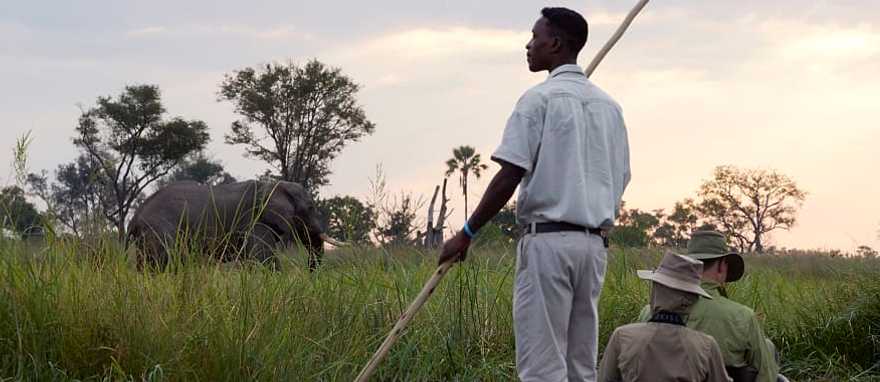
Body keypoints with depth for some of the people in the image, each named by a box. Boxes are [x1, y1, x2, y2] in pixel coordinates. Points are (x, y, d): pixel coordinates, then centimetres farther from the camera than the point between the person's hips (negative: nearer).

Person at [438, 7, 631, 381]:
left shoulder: (540, 98, -6)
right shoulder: (609, 105, 15)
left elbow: (510, 176, -12)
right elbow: (620, 179, 15)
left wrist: (466, 233, -7)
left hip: (547, 238, -7)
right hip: (594, 242, 7)